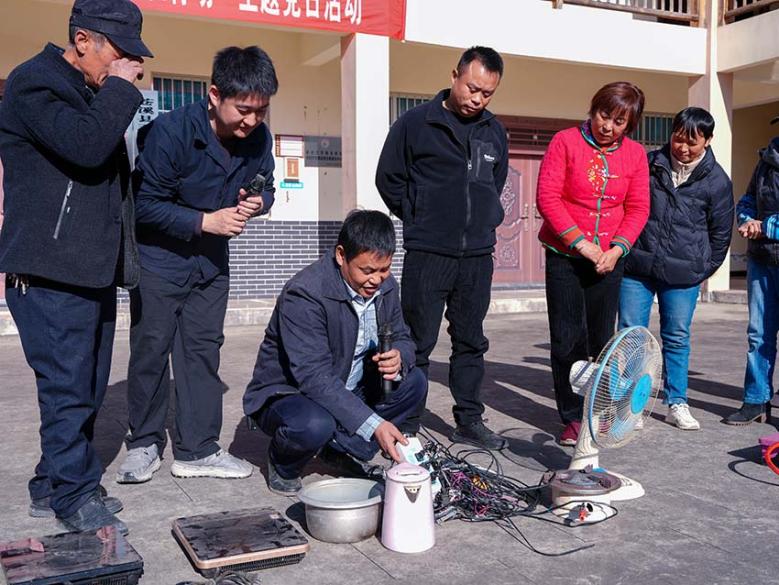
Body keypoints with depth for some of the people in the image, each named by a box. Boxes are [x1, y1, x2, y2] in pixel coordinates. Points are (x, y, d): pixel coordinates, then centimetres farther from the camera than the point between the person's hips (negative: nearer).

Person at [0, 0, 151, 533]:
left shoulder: (93, 92, 20)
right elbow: (86, 145, -25)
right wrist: (120, 88, -13)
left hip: (93, 266, 9)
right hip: (51, 271, -9)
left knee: (88, 386, 13)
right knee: (68, 386, -4)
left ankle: (54, 483, 26)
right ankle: (73, 496, 9)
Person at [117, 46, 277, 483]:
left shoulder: (259, 138, -10)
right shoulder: (171, 131, -25)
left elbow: (266, 186, 6)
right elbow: (145, 204, -20)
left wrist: (258, 202, -18)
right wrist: (205, 221, -25)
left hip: (211, 260, 4)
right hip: (159, 256, -4)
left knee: (203, 349, 6)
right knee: (151, 348, 2)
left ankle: (198, 449, 15)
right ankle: (145, 444, 19)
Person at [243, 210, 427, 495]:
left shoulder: (385, 285, -6)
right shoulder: (303, 293, -29)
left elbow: (402, 338, 6)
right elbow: (315, 378, -35)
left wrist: (399, 358, -21)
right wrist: (374, 424, -41)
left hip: (348, 390, 7)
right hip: (287, 393, -7)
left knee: (414, 382, -10)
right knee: (314, 425, -38)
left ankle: (343, 447, 0)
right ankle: (283, 464, -2)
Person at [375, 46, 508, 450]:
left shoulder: (495, 132, 11)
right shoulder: (415, 123, -4)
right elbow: (389, 180, 2)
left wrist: (485, 221, 13)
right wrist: (419, 221, 4)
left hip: (478, 255, 5)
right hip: (427, 254, -5)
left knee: (471, 342, 12)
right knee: (418, 344, 1)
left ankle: (469, 420, 23)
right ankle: (407, 427, 10)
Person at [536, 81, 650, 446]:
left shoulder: (635, 154, 6)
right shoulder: (565, 142, -4)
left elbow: (638, 208, 5)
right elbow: (547, 197, -11)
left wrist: (618, 248, -11)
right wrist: (580, 242, -16)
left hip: (608, 260, 3)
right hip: (564, 256, -2)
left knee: (603, 340, 8)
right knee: (568, 340, -2)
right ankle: (572, 417, 7)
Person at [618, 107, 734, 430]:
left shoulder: (716, 181, 1)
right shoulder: (649, 163, 3)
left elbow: (720, 232, 9)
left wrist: (703, 269, 7)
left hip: (682, 273, -1)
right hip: (637, 265, 1)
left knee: (677, 337, 7)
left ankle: (677, 404, 20)